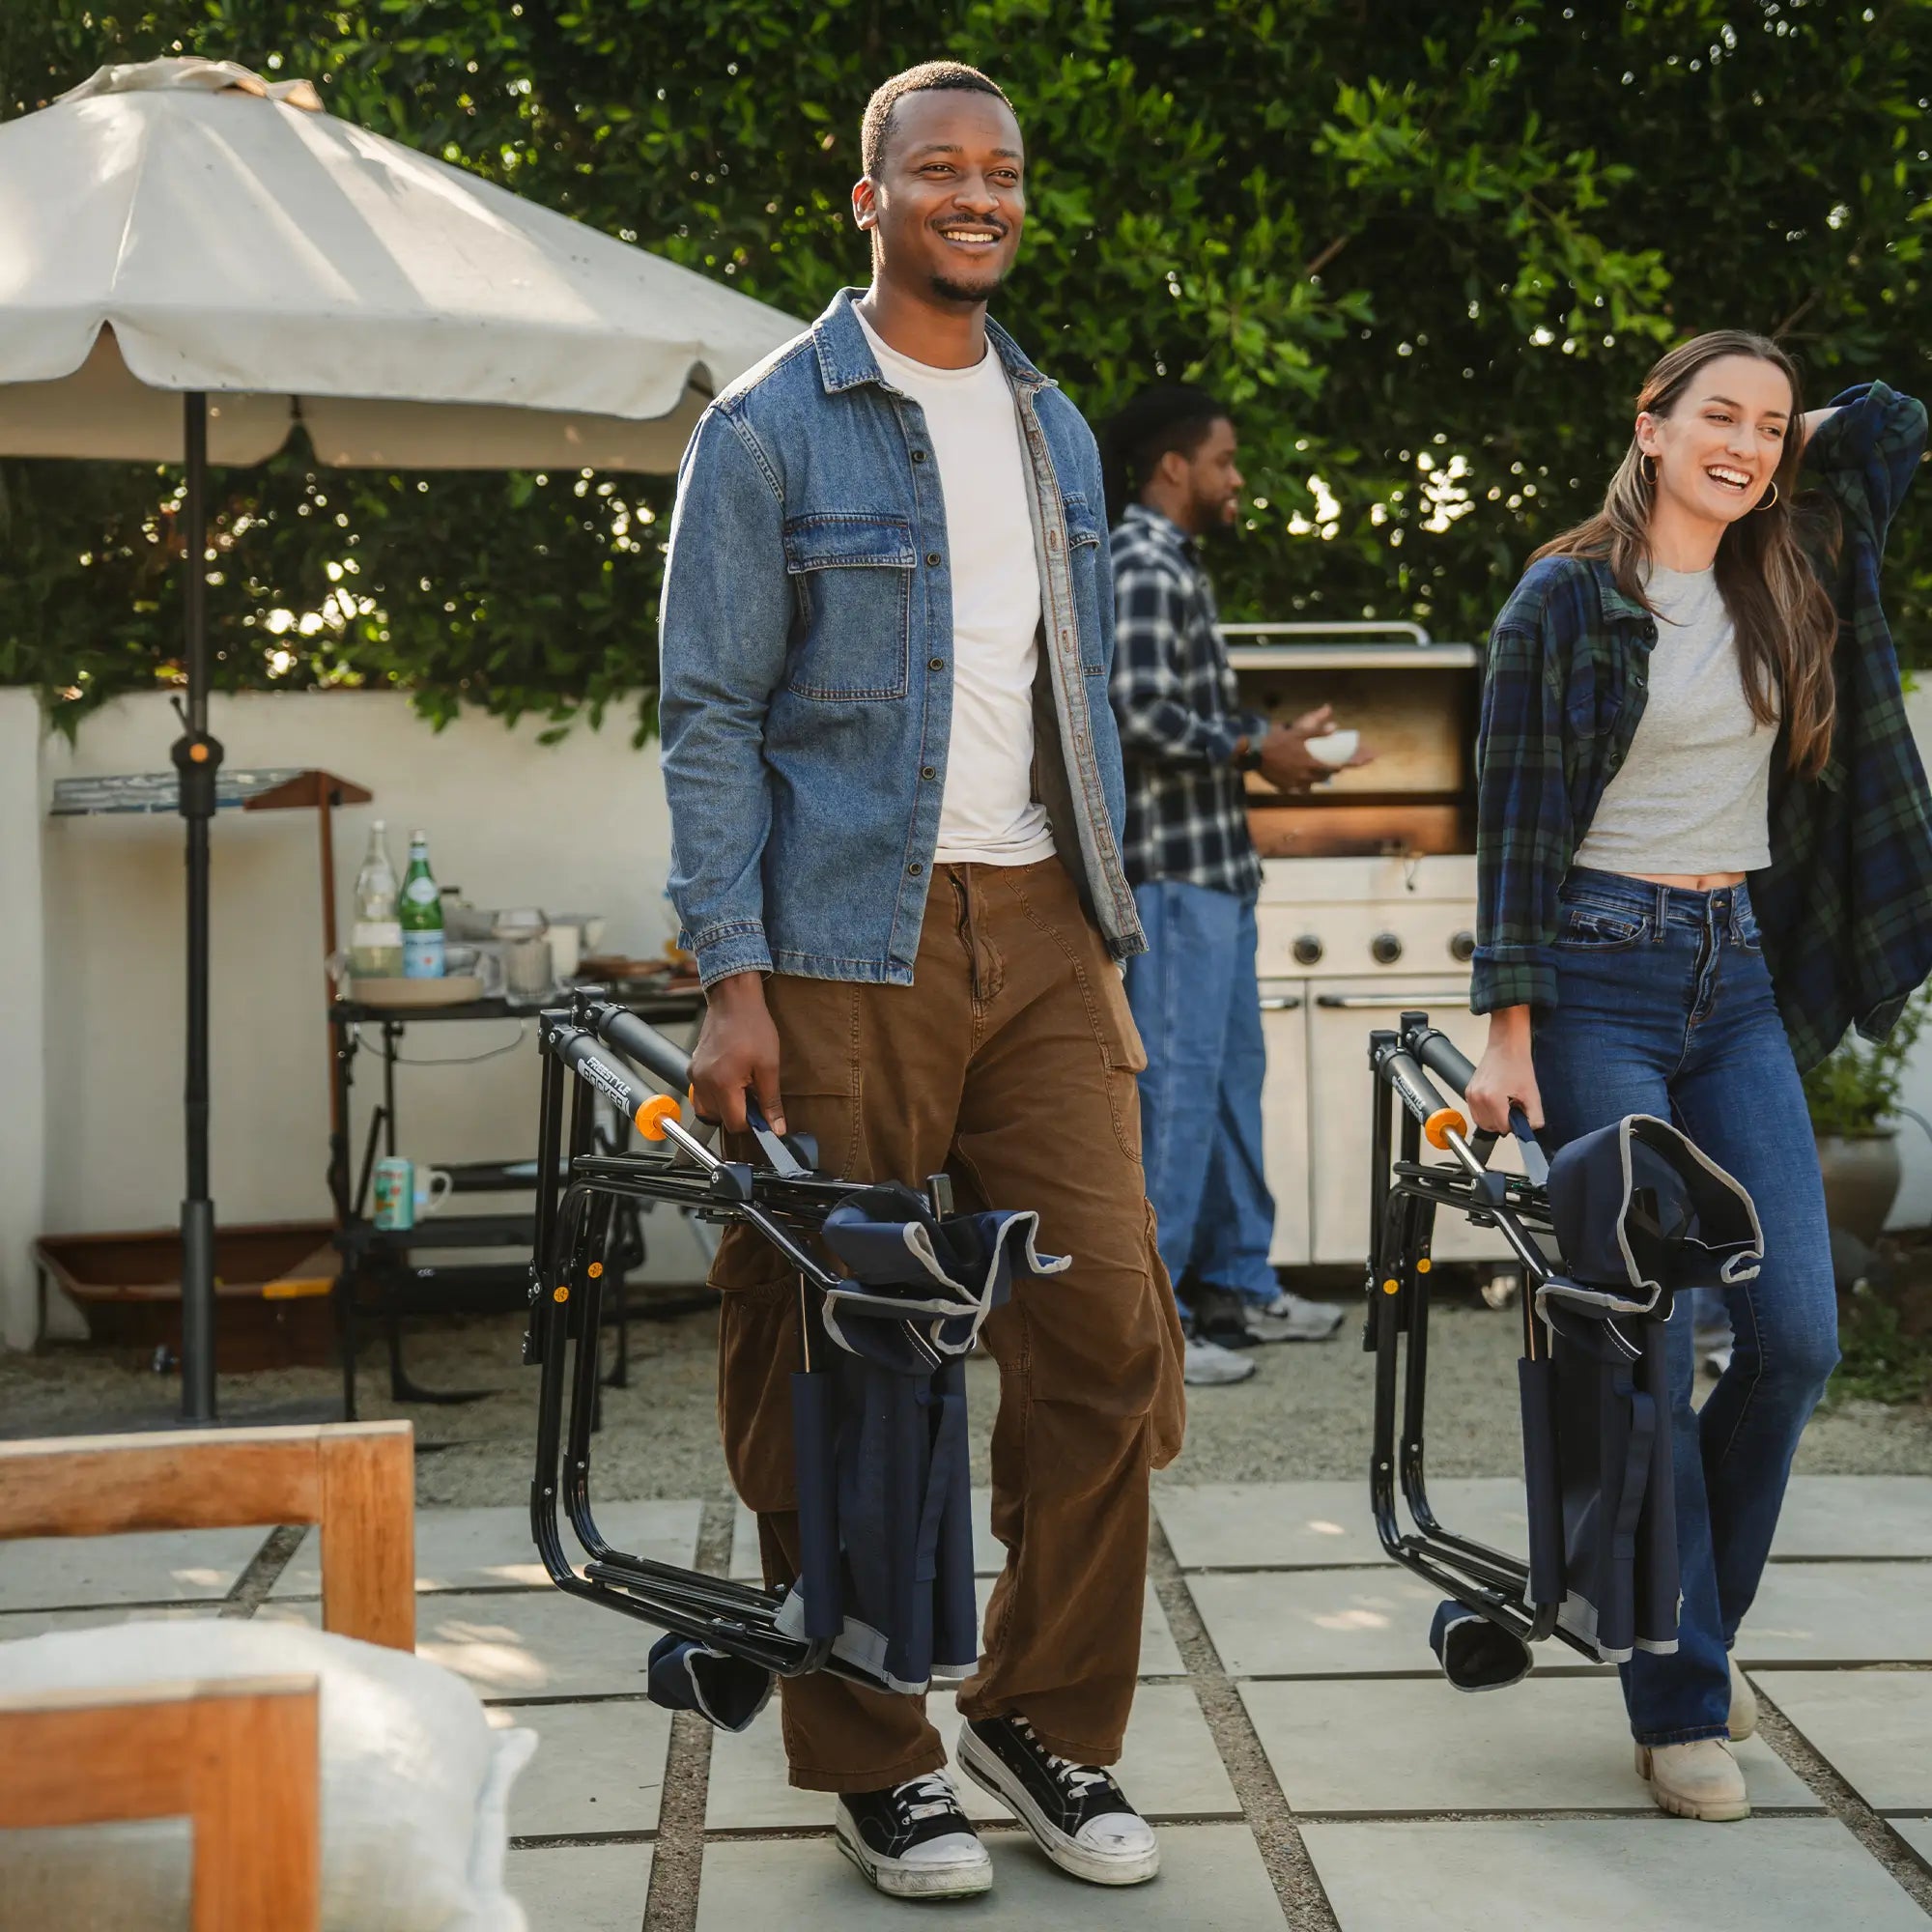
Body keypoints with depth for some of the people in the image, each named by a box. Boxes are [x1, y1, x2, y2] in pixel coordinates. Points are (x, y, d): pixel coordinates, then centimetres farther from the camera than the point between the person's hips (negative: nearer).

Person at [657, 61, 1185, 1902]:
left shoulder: (1055, 431, 16)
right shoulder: (770, 427, -2)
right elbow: (710, 714, -5)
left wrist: (1110, 946, 16)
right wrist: (731, 979, -13)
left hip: (1038, 931, 5)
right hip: (848, 943, -5)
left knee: (1106, 1325, -1)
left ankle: (1046, 1717, 15)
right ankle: (872, 1760, 15)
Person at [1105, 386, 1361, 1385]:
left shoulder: (1175, 564, 19)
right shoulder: (1142, 566, -13)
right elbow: (1139, 713, -24)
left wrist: (1274, 735, 11)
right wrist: (1254, 752, -14)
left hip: (1213, 865, 11)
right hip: (1171, 865, -11)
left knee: (1232, 1073, 16)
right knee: (1175, 1083, -9)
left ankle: (1235, 1285, 26)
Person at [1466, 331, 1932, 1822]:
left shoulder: (1789, 589, 11)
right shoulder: (1566, 601, -3)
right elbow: (1515, 828, -6)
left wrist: (1793, 450, 19)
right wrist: (1509, 1033, -11)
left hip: (1741, 978, 5)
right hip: (1601, 979, -5)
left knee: (1797, 1335, -2)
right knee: (1648, 1345, -8)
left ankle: (1695, 1610, 21)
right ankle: (1682, 1702, 1)